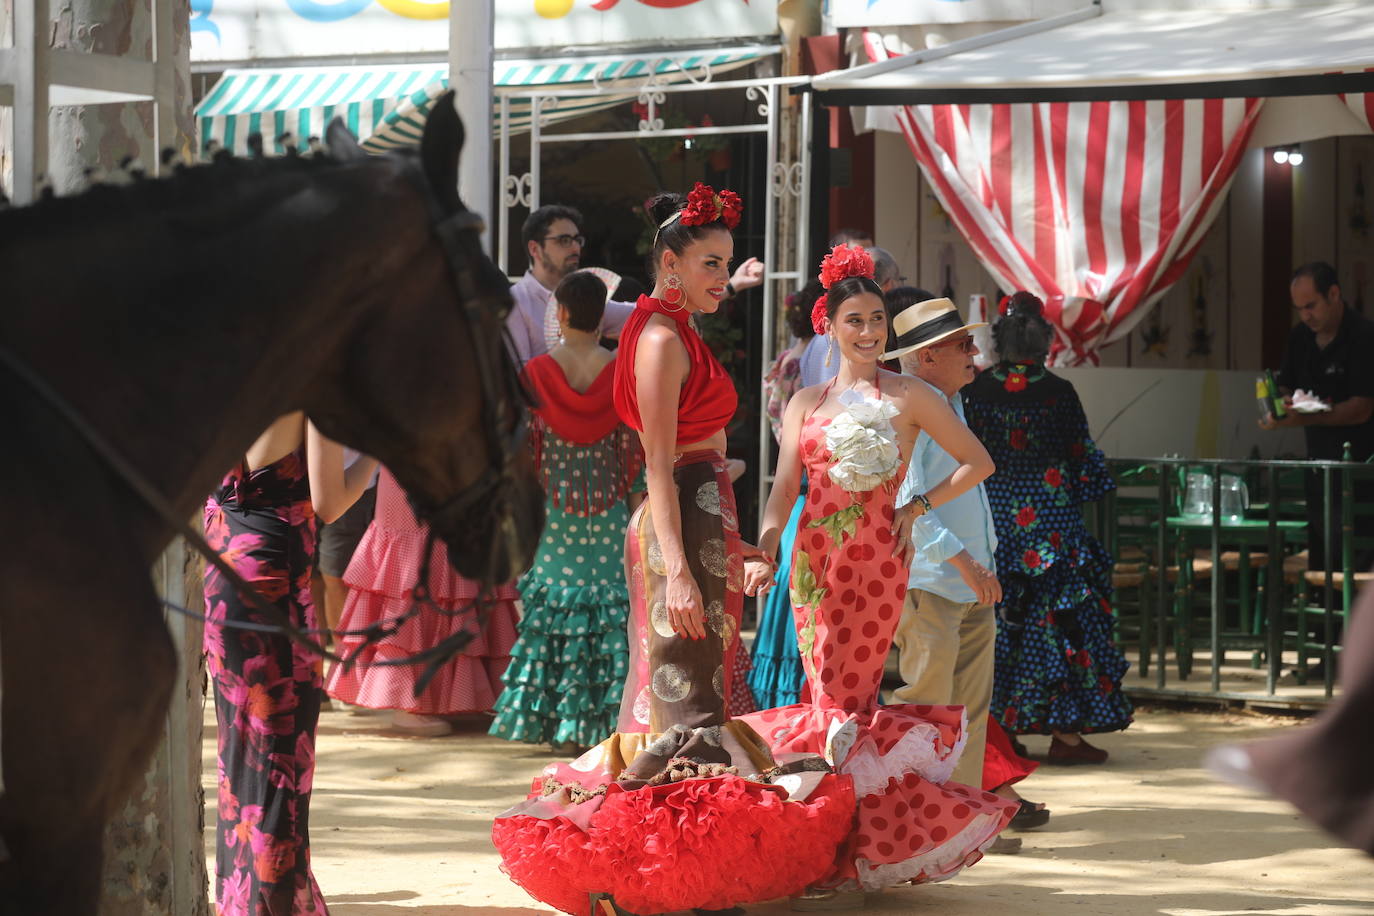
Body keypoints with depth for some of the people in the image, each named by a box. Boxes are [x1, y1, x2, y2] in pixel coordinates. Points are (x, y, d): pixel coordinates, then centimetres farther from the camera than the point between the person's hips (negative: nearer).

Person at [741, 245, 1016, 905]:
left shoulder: (908, 397, 3)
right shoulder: (805, 403, 13)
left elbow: (977, 461, 8)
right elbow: (783, 489, 6)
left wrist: (921, 506, -2)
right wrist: (763, 551, -10)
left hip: (876, 559, -4)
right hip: (814, 556, 4)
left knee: (842, 706, -9)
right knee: (834, 706, 2)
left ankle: (852, 868, -5)